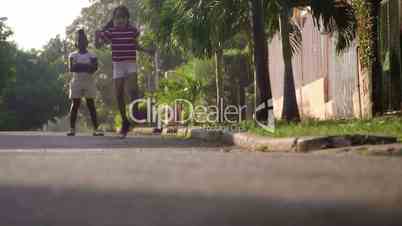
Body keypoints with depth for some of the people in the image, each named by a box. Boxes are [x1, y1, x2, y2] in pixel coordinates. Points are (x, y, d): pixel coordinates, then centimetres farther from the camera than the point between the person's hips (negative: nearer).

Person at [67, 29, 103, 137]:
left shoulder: (91, 56, 8)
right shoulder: (73, 55, 8)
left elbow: (94, 67, -8)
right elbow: (71, 68, -6)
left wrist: (79, 66, -16)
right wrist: (87, 67, -13)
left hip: (89, 82, 0)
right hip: (76, 82, 0)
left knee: (91, 105, -3)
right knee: (75, 105, -3)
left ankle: (96, 129, -8)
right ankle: (72, 128, -1)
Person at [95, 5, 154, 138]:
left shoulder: (132, 30, -1)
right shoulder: (110, 31, -2)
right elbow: (98, 45, 1)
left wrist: (146, 51, 4)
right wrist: (97, 36, -17)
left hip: (131, 64, -1)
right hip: (117, 65, 1)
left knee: (132, 88, -27)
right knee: (119, 95, 1)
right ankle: (125, 122, 14)